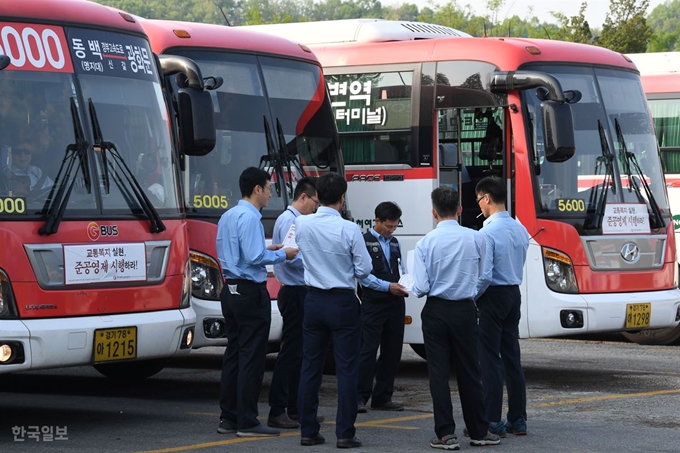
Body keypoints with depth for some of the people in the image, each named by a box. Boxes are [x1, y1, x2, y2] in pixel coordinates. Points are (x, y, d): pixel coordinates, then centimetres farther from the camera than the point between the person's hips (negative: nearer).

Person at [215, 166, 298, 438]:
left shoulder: (227, 216, 14)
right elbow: (254, 258, -22)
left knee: (233, 353, 12)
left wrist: (267, 250, 16)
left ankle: (228, 418, 15)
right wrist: (281, 254, -8)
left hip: (230, 290, 10)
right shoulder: (250, 217, -16)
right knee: (252, 357, -6)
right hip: (251, 292, -10)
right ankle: (247, 422, -5)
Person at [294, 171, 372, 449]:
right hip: (343, 303, -4)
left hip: (314, 301, 4)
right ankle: (345, 434, 0)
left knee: (310, 367, 10)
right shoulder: (349, 229, -16)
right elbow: (364, 269, -9)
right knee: (346, 370, 1)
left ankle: (308, 431, 12)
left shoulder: (302, 224, -3)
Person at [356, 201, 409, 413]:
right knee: (368, 350, -9)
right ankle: (360, 397, -6)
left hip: (395, 304, 7)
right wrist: (388, 287, -18)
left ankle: (383, 397, 15)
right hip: (373, 303, -7)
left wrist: (405, 286, -2)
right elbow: (364, 275, -11)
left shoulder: (395, 243, 16)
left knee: (392, 351, 8)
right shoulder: (365, 242, -5)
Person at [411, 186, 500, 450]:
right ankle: (479, 432, 16)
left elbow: (421, 288, -12)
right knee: (469, 371, 10)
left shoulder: (426, 243, -11)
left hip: (436, 311, -1)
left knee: (438, 372, 4)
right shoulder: (476, 239, -7)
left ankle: (446, 434, 1)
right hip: (465, 311, 2)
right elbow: (483, 278, 2)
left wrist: (416, 289, 11)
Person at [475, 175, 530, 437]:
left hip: (493, 297, -8)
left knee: (490, 359, -4)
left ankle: (493, 422, -4)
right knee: (512, 357, 12)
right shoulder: (520, 229, 8)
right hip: (514, 294, 8)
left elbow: (484, 275, -21)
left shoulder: (488, 232, -18)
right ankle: (518, 420, 14)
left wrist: (471, 297, -5)